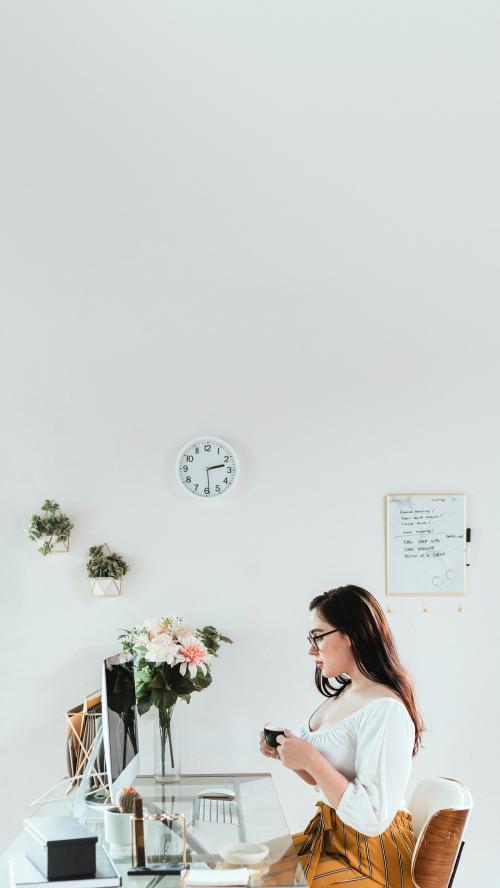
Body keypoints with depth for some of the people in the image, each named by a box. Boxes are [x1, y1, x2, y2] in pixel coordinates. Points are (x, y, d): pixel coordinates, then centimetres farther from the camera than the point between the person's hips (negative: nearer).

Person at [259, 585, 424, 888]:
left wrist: (310, 759, -24)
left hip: (369, 856, -8)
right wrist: (284, 753, -1)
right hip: (329, 837, 8)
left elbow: (372, 818, -26)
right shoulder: (344, 694, 5)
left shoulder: (386, 710, -24)